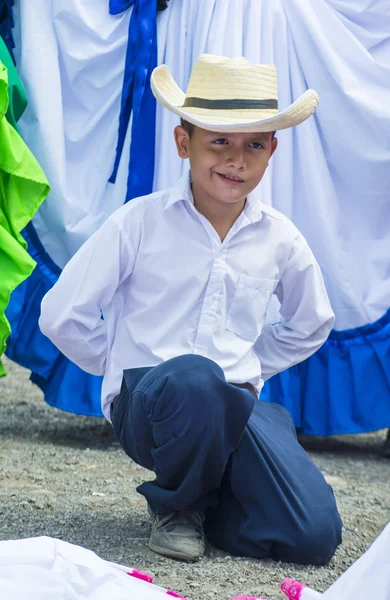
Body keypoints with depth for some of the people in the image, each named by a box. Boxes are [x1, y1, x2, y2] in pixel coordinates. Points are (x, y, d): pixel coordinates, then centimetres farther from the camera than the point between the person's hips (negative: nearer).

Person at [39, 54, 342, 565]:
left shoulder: (279, 238, 5)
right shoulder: (140, 223, -5)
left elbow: (311, 325, 25)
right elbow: (62, 315, -2)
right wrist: (125, 367, 3)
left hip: (235, 405, 3)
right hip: (143, 402, -3)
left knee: (316, 536, -18)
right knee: (193, 376, -41)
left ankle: (207, 495, 12)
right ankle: (176, 503, -9)